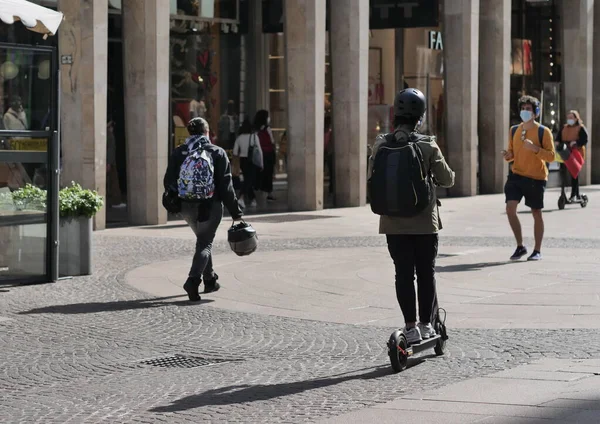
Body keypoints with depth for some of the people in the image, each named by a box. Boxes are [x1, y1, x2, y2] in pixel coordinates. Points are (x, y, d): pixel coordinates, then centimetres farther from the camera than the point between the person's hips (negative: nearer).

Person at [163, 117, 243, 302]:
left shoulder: (178, 153, 0)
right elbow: (226, 186, -7)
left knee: (203, 240, 23)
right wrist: (235, 212, -3)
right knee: (205, 243, 1)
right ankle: (193, 279, -21)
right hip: (210, 206, -3)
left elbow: (169, 182, 1)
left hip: (187, 207, 3)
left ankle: (210, 280, 30)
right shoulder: (217, 153, -6)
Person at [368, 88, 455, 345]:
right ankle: (427, 324, 15)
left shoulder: (381, 145, -6)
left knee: (403, 273, 6)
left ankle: (411, 326, 5)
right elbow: (447, 180, -4)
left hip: (394, 223, 1)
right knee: (426, 272, 11)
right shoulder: (428, 146, -12)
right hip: (425, 222, -1)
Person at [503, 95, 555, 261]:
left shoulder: (543, 132, -6)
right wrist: (508, 156, -5)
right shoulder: (514, 130, 8)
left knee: (536, 213, 6)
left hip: (536, 178, -3)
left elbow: (551, 156, -10)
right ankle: (520, 246, 2)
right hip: (516, 175, 3)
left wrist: (534, 148, -25)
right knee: (510, 208, -13)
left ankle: (537, 251, 19)